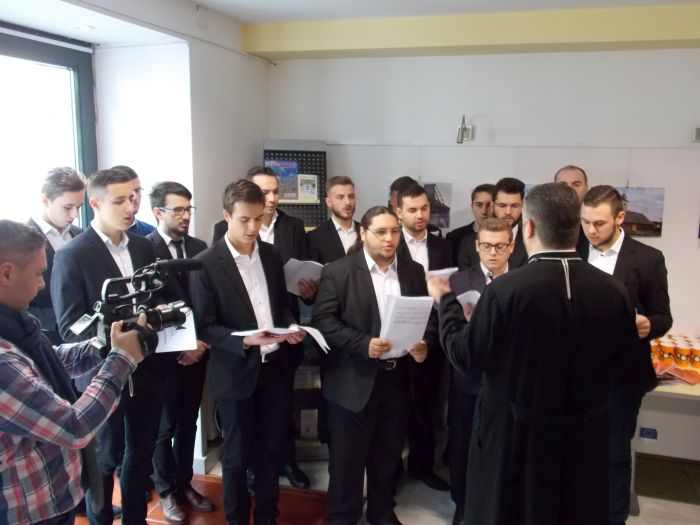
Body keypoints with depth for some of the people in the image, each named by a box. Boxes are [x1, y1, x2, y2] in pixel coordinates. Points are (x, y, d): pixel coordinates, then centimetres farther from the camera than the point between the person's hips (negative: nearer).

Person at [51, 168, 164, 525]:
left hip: (147, 368, 6)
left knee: (142, 450, 19)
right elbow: (69, 328, -16)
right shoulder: (72, 256, -14)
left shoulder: (144, 247, 4)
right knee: (106, 457, 13)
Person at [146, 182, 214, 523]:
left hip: (196, 351, 5)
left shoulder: (199, 248, 5)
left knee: (188, 424, 17)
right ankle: (166, 490, 30)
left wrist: (200, 342, -6)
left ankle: (184, 483, 34)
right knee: (164, 427, 12)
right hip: (164, 354, -4)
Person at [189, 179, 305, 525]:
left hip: (275, 367, 5)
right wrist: (245, 341, -26)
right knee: (237, 456, 12)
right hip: (236, 373, -4)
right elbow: (204, 327, -12)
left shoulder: (271, 255, 5)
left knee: (271, 450, 16)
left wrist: (290, 326, -6)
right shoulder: (206, 264, -12)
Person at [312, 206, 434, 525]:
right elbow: (324, 321, -12)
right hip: (353, 382, -4)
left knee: (388, 454, 18)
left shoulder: (414, 272, 7)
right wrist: (364, 344, -23)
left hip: (398, 379, 4)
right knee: (347, 457, 9)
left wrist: (424, 343, -11)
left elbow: (427, 317, 10)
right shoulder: (338, 271, -7)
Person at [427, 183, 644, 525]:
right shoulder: (614, 292, -11)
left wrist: (445, 301, 3)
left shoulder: (505, 290, -22)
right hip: (585, 437, 3)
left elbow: (465, 356, -11)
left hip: (514, 437, -3)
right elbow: (624, 367, 1)